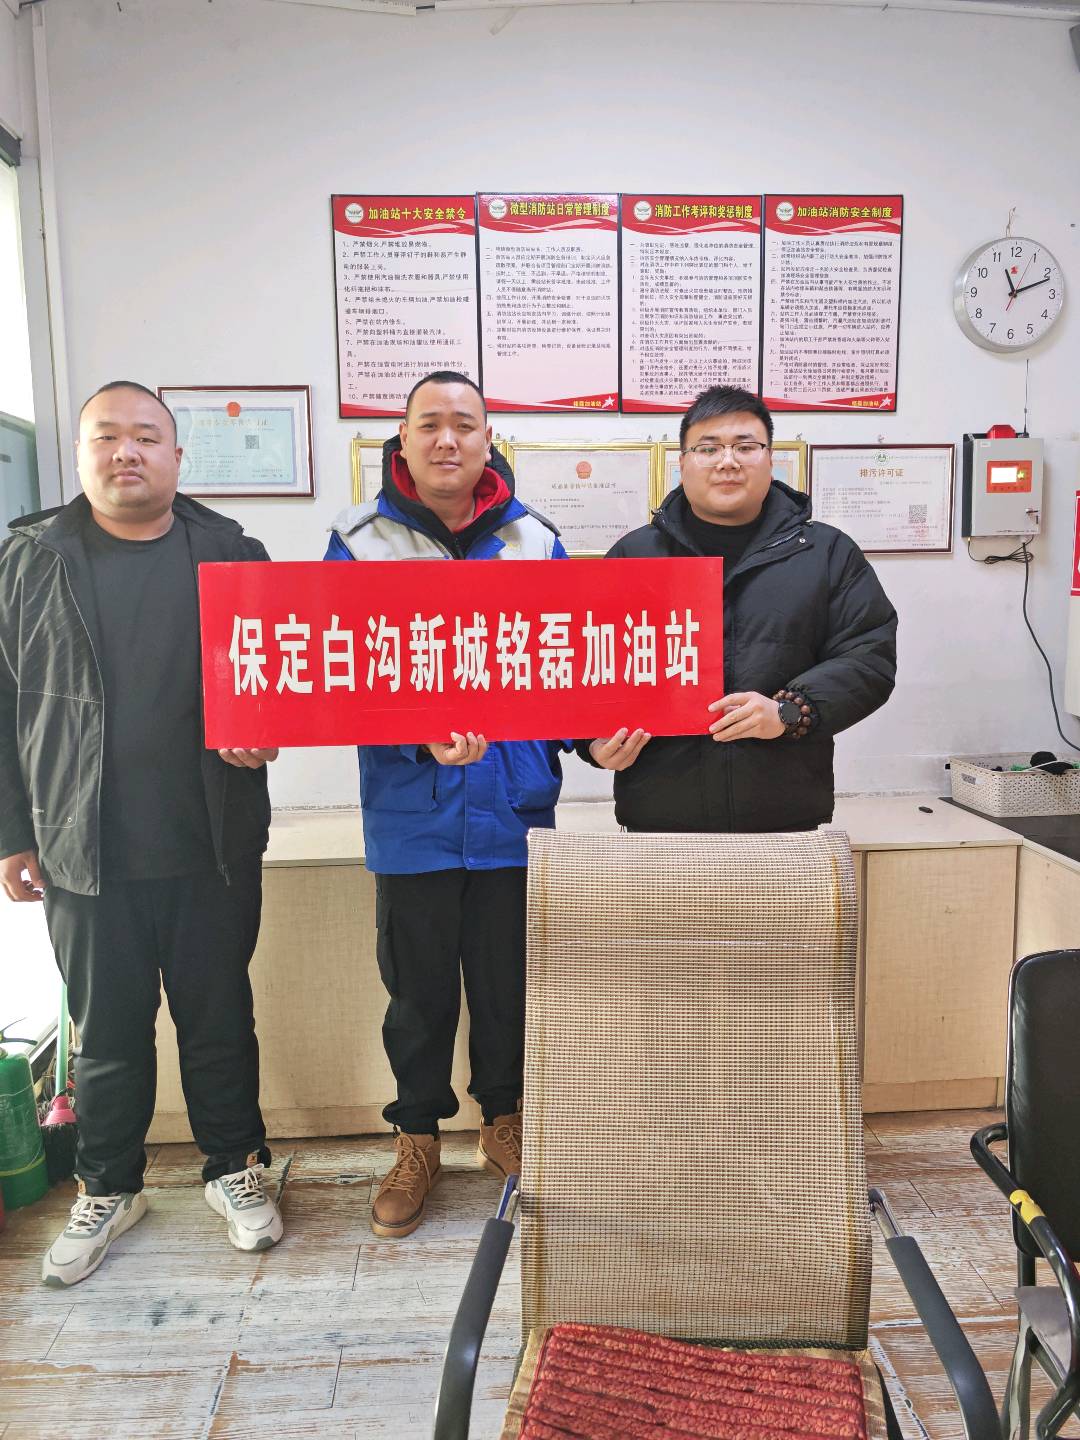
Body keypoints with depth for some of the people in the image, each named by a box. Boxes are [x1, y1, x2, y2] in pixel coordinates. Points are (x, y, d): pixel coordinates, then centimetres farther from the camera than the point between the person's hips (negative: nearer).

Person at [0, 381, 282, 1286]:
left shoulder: (233, 555, 2)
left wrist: (263, 733, -16)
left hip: (214, 849, 0)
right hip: (83, 855, 1)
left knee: (221, 1018, 13)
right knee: (106, 1032, 14)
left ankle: (235, 1169, 34)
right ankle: (109, 1189, 35)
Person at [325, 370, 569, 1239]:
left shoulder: (536, 542, 5)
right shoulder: (359, 543, 0)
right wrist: (423, 734, -21)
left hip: (513, 808, 2)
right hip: (410, 810, -1)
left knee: (509, 980, 14)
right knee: (418, 985, 12)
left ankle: (504, 1118, 39)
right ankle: (418, 1137, 35)